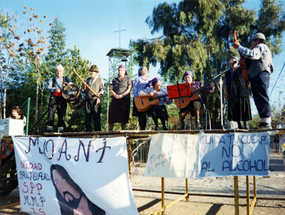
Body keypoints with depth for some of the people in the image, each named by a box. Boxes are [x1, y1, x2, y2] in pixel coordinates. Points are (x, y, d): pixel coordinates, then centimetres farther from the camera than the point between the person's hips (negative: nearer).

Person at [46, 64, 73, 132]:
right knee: (51, 112, -8)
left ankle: (61, 129, -2)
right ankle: (49, 129, -4)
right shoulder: (52, 79, 20)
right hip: (53, 98, 0)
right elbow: (48, 87, 6)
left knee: (61, 114, -6)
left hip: (62, 98, 0)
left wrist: (70, 83, -16)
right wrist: (55, 89, -14)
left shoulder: (66, 79, 21)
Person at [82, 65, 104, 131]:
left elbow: (102, 90, 0)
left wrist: (99, 93, -20)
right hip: (87, 100, 3)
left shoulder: (100, 80, 10)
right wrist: (84, 87, -3)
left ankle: (97, 131, 1)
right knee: (87, 117, 2)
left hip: (96, 100, -3)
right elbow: (84, 91, 18)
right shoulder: (87, 80, 19)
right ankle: (88, 131, 9)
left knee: (96, 117, -6)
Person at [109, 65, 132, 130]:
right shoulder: (114, 80, 19)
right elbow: (111, 89, 10)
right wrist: (115, 95, -11)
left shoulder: (128, 79, 9)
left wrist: (122, 95, -15)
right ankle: (110, 130, 5)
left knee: (123, 116, -4)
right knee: (111, 116, -2)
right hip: (115, 100, 3)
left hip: (125, 100, -3)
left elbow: (129, 89, -2)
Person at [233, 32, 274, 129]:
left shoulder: (261, 46, 4)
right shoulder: (260, 49, 36)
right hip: (257, 77, 10)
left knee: (262, 98, -16)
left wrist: (239, 47, -11)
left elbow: (252, 54, -17)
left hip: (260, 75, -10)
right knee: (259, 99, 5)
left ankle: (266, 122, -21)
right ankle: (265, 122, 4)